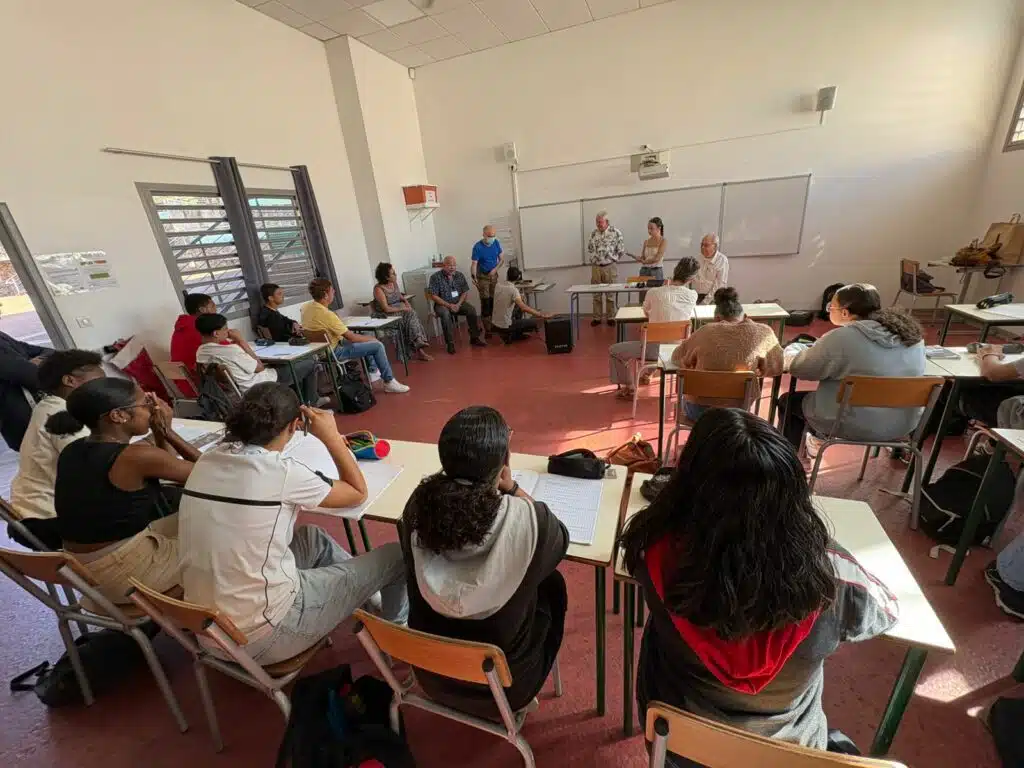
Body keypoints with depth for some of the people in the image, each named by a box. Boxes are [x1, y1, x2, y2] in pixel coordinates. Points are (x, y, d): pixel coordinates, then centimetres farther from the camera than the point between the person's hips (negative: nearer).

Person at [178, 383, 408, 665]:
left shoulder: (208, 460, -3)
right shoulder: (281, 471, -23)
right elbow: (358, 493, -7)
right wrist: (331, 436, -3)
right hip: (259, 637, -7)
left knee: (312, 537, 27)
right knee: (395, 557, 5)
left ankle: (364, 587, 42)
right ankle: (395, 629, 35)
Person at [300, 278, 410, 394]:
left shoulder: (305, 306, -4)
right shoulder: (327, 314, -30)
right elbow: (352, 338, -23)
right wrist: (371, 339, -7)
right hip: (333, 351, -9)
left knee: (364, 339, 25)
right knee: (378, 345, -8)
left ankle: (373, 371, 31)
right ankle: (389, 382, 2)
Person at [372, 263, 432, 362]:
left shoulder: (394, 283, 4)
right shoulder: (378, 289, -17)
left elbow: (400, 296, 20)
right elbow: (386, 309, -21)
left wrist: (406, 302, -2)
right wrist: (403, 308, -19)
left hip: (399, 310, 6)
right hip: (386, 316, -6)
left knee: (412, 315, -22)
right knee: (410, 317, -27)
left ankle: (418, 349, -27)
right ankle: (418, 350, -26)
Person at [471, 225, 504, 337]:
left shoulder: (496, 243, -1)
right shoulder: (477, 246, -15)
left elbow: (501, 259, 6)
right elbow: (474, 264, -20)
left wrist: (495, 269, -12)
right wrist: (473, 276, -38)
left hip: (494, 276, 4)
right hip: (482, 276, -4)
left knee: (494, 301, 4)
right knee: (485, 303, -8)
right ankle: (487, 330, -5)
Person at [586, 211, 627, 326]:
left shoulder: (615, 232, -6)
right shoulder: (594, 233, 7)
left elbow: (621, 251, -4)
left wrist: (612, 260, 1)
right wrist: (593, 259, 9)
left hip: (609, 267, -4)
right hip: (595, 268, 4)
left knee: (610, 294, 4)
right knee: (596, 294, 7)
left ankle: (611, 317, 13)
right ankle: (597, 317, 16)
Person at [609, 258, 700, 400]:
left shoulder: (653, 293, -15)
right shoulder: (693, 295, -6)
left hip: (656, 349, -5)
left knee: (613, 351, 13)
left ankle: (629, 388, 19)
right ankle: (646, 374, 52)